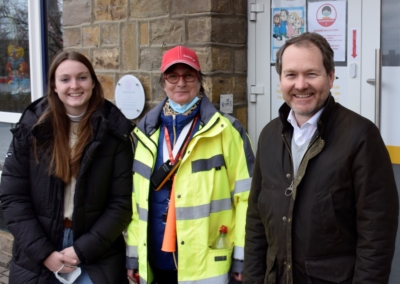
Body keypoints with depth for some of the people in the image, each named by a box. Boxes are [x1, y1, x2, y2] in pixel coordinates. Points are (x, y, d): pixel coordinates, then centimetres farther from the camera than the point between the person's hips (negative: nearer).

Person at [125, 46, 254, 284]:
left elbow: (244, 194, -5)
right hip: (157, 260, 4)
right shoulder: (145, 133, 7)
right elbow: (135, 197, 9)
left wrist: (242, 256, -6)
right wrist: (134, 253, 8)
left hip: (208, 262, -3)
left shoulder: (225, 130, -4)